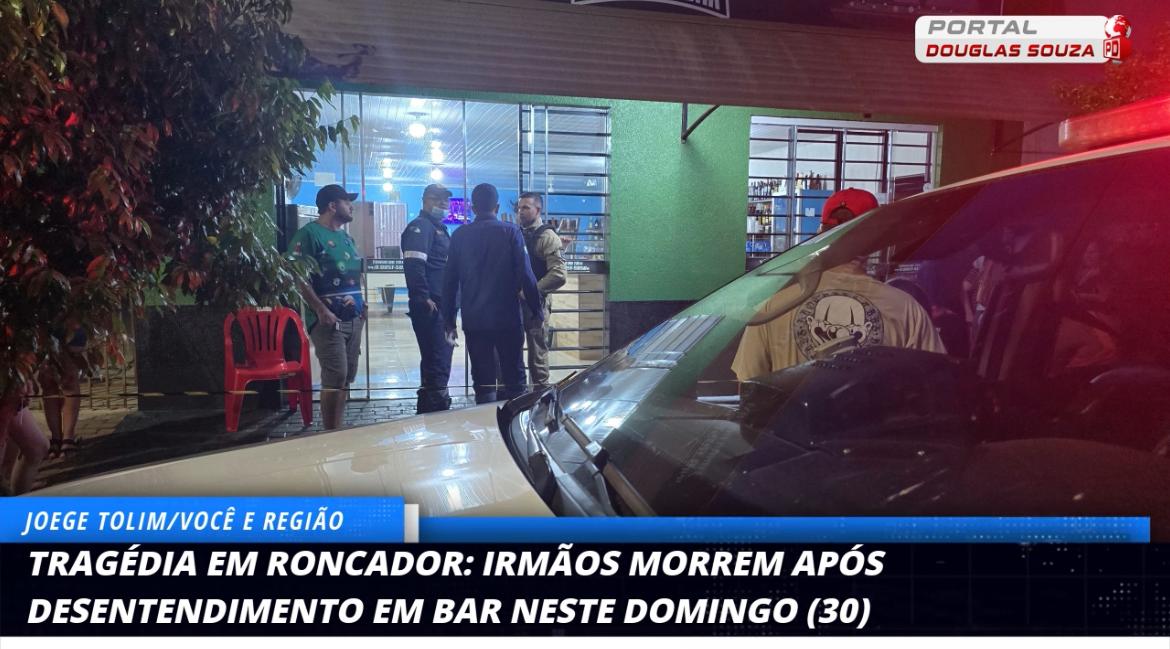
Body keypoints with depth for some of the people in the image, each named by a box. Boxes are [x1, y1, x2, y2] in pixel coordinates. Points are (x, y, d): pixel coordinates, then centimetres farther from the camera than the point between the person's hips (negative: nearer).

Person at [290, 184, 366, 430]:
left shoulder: (346, 237, 19)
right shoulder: (309, 234, -8)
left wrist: (361, 303, 13)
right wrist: (321, 310, -21)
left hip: (354, 318, 8)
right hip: (329, 320, -8)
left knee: (347, 378, 10)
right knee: (335, 378, -10)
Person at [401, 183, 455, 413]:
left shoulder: (439, 228, 22)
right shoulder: (420, 226, -7)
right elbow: (414, 264, -20)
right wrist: (424, 297, -24)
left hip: (441, 305, 10)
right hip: (430, 306, -10)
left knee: (438, 356, 15)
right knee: (438, 358, -11)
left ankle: (428, 407, 26)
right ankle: (435, 406, -7)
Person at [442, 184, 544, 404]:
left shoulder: (460, 235, 5)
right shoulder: (510, 232, -3)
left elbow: (450, 280, 6)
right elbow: (525, 275, -7)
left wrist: (449, 320, 12)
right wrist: (537, 309, 2)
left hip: (473, 321, 2)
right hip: (507, 318, -2)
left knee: (483, 384, 6)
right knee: (514, 380, 6)